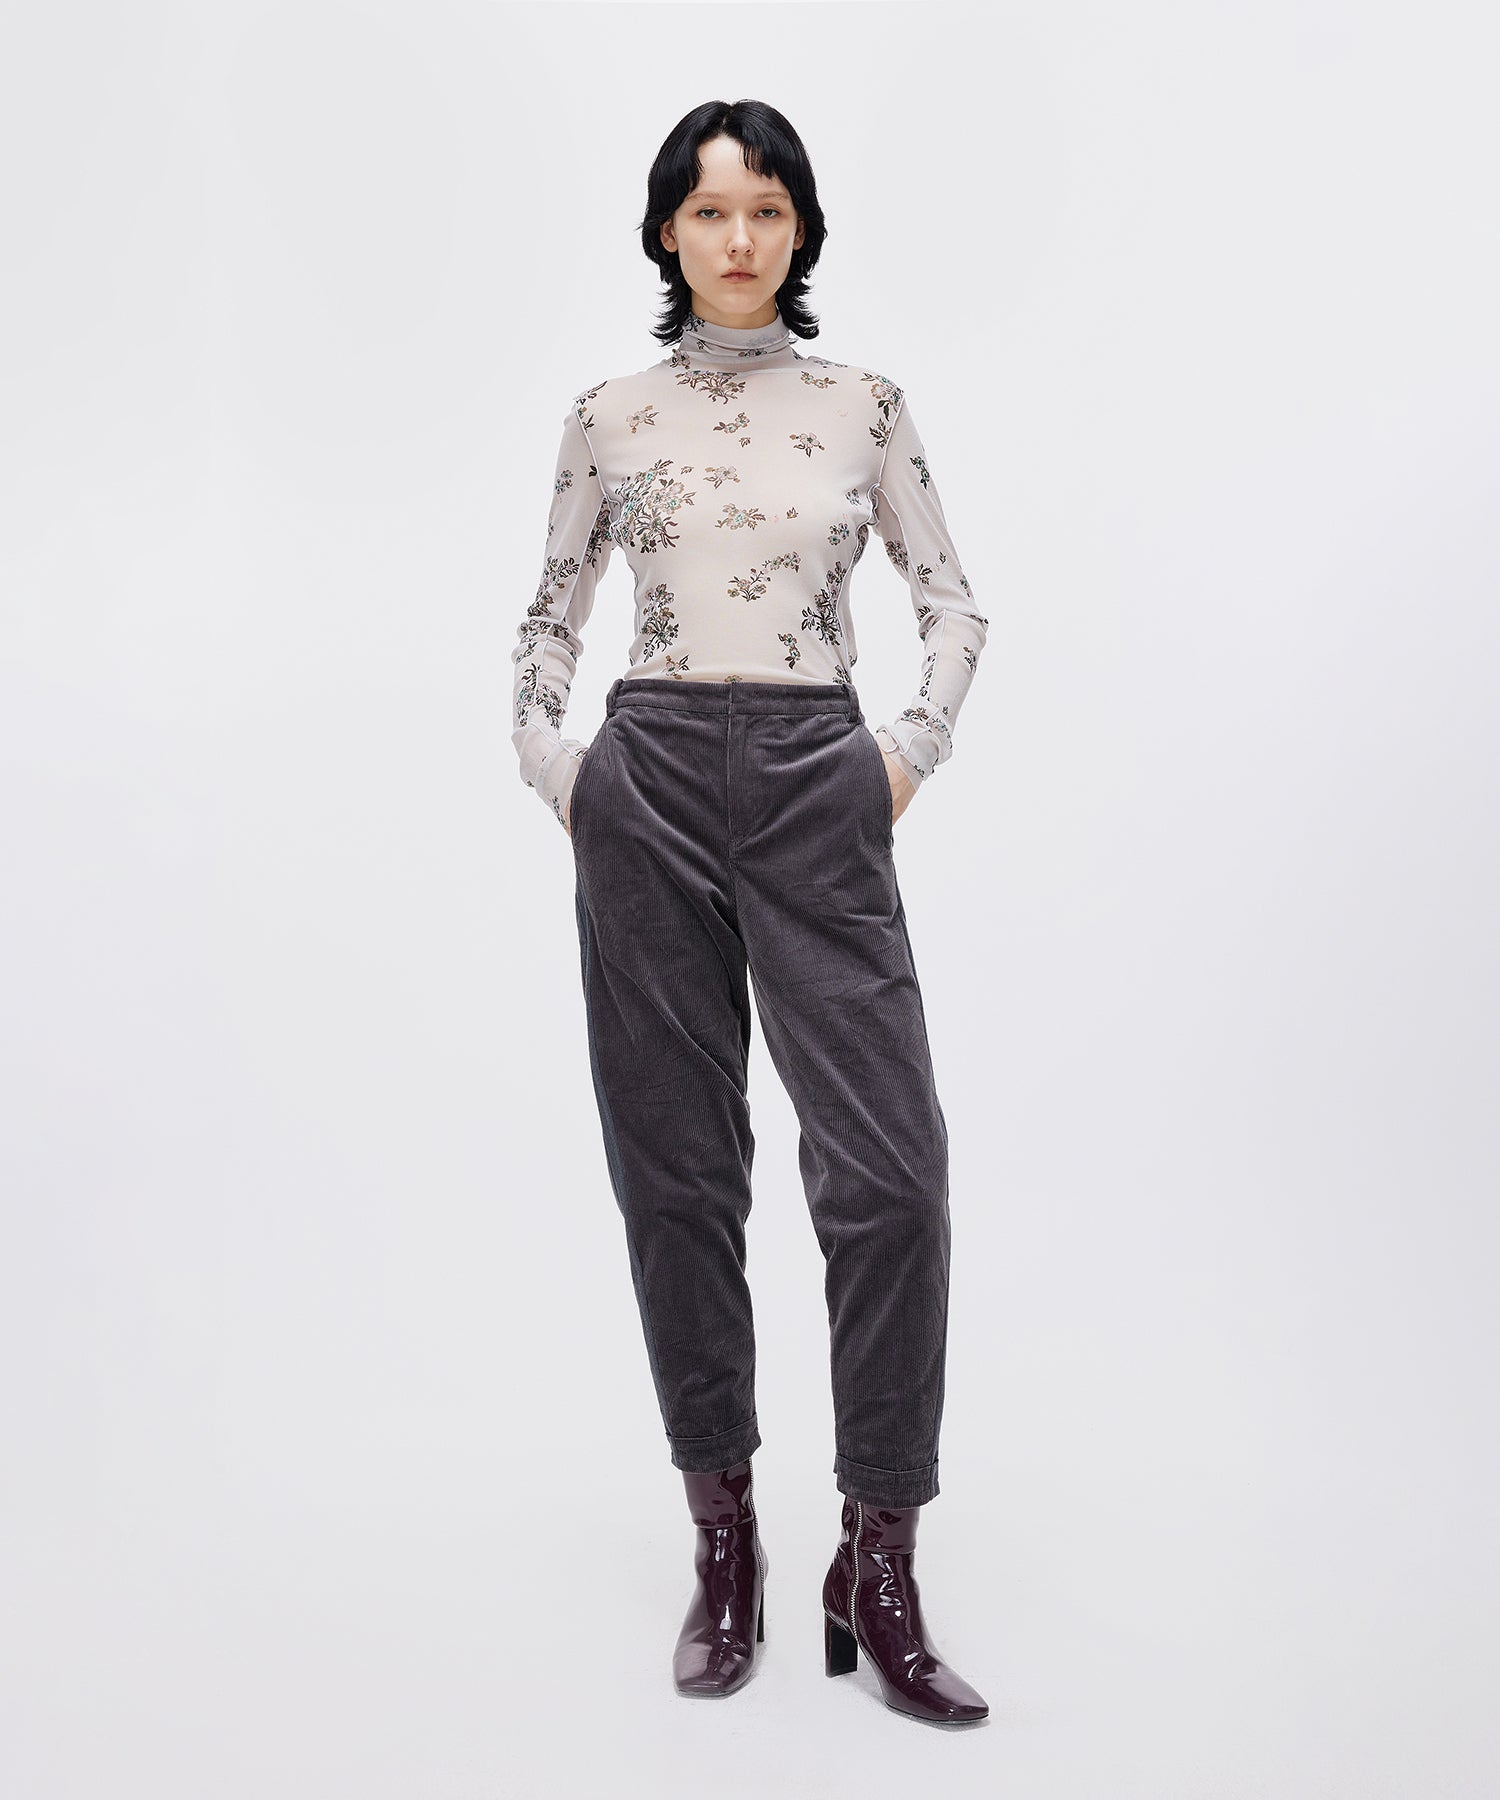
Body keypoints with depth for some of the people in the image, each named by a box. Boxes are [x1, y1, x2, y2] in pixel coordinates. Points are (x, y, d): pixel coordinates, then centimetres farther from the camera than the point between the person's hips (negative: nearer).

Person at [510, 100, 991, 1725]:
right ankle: (723, 1537, 19)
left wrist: (913, 749, -1)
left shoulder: (863, 405, 9)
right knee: (677, 1172, 3)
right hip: (651, 786, 1)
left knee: (889, 1170, -10)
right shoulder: (609, 415, 10)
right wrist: (547, 758, 3)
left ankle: (878, 1569, 5)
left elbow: (953, 601, 13)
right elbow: (550, 614, 17)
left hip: (817, 785, 0)